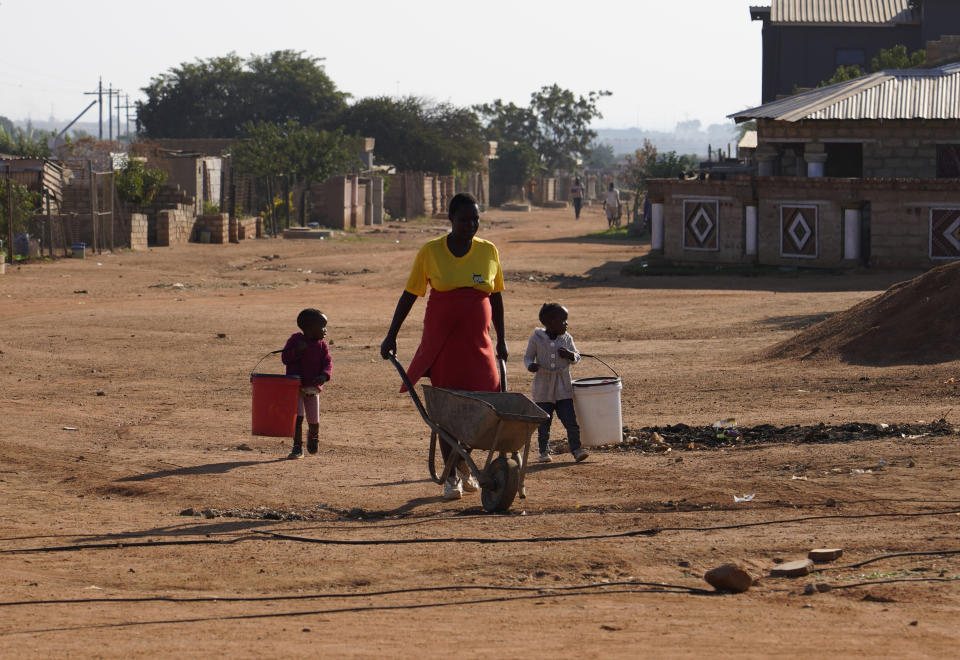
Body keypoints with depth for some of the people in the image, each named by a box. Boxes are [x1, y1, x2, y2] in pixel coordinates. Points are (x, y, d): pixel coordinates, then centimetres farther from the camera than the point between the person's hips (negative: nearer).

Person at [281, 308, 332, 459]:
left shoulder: (322, 346, 2)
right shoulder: (295, 339, -4)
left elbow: (328, 363, -6)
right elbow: (285, 358, -7)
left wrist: (324, 376, -27)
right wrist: (297, 351, -25)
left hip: (313, 388, 2)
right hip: (295, 387, -2)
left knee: (314, 421, 8)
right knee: (297, 417, -12)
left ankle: (313, 436, 42)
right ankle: (297, 447, -3)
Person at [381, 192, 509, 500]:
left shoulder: (489, 252, 5)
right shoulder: (431, 252, -2)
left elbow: (495, 298, 14)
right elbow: (409, 295, 2)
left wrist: (501, 339, 14)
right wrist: (391, 336, 0)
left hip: (477, 342, 2)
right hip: (441, 341, -2)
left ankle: (464, 464, 22)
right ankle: (451, 475, 8)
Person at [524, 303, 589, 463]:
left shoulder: (567, 338, 4)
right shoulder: (536, 338, -3)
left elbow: (577, 358, 12)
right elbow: (528, 357, 5)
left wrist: (569, 355, -11)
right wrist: (530, 365, -17)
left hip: (563, 389, 1)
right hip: (543, 387, -1)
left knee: (570, 421, -6)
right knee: (543, 423, 4)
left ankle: (576, 449, 0)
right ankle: (544, 451, 18)